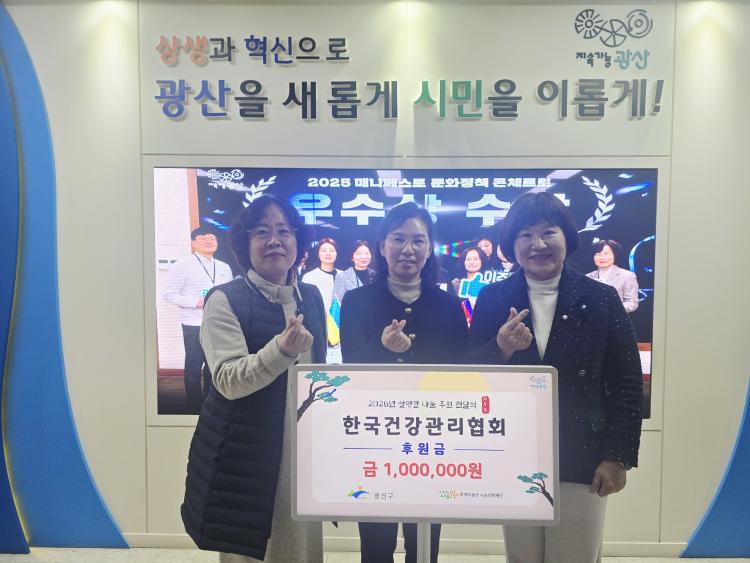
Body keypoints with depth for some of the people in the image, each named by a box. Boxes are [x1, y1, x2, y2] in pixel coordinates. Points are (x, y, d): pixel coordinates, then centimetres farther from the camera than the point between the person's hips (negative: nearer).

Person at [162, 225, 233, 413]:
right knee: (194, 367, 4)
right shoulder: (182, 265, -4)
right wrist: (196, 302, -18)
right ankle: (195, 408, 17)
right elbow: (169, 294, -8)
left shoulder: (224, 267, 11)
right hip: (195, 326, -5)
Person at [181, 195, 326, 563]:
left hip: (302, 450, 5)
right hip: (244, 456, -4)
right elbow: (228, 380, -19)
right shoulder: (225, 299, -10)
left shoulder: (312, 297, 7)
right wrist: (282, 348, -34)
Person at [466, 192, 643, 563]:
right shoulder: (492, 300, -1)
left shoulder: (602, 299, -3)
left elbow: (626, 382, 0)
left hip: (581, 462, -1)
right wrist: (501, 349, -21)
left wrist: (618, 457, -3)